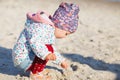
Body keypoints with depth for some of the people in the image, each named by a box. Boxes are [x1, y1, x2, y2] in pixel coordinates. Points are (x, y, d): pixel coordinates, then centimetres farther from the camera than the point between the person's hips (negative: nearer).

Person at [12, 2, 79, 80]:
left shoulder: (50, 31, 14)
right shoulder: (42, 27, -21)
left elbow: (52, 51, 28)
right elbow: (34, 42, -38)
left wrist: (61, 61, 34)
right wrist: (46, 54, -47)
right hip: (22, 59, -11)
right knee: (48, 48, -26)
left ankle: (32, 68, 9)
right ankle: (35, 74, -10)